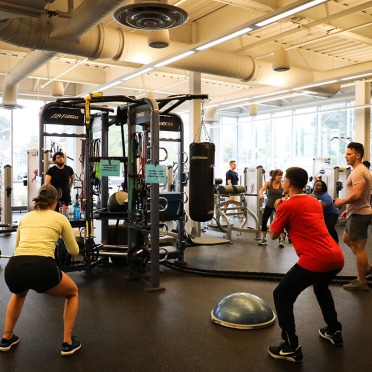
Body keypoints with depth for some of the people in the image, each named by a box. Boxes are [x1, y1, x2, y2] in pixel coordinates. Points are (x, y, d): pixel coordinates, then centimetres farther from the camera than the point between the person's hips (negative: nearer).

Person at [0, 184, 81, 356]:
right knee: (73, 293, 27)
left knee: (19, 293, 44)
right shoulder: (60, 218, 15)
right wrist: (68, 238, 46)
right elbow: (74, 251, 23)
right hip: (42, 268, -4)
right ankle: (68, 343, 21)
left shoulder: (25, 217, 25)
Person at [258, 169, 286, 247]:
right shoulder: (268, 183, -10)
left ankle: (282, 239, 7)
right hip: (269, 205, 1)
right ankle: (264, 239, 20)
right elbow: (261, 190, -24)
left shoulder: (282, 184, -9)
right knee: (264, 221, 3)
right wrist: (261, 194, -47)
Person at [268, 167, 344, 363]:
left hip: (316, 261, -8)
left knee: (281, 296, 4)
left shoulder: (287, 206, -3)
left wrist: (277, 211, 19)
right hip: (336, 257, 8)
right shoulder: (315, 202, 18)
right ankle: (334, 331, 45)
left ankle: (291, 348, 5)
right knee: (321, 287, 37)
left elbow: (273, 234, 7)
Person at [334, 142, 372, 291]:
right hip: (357, 212, 11)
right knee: (347, 239, 23)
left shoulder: (358, 172, -19)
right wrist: (348, 209, 20)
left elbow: (357, 195, -28)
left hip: (358, 214, -11)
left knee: (358, 247, -3)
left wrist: (342, 201, -12)